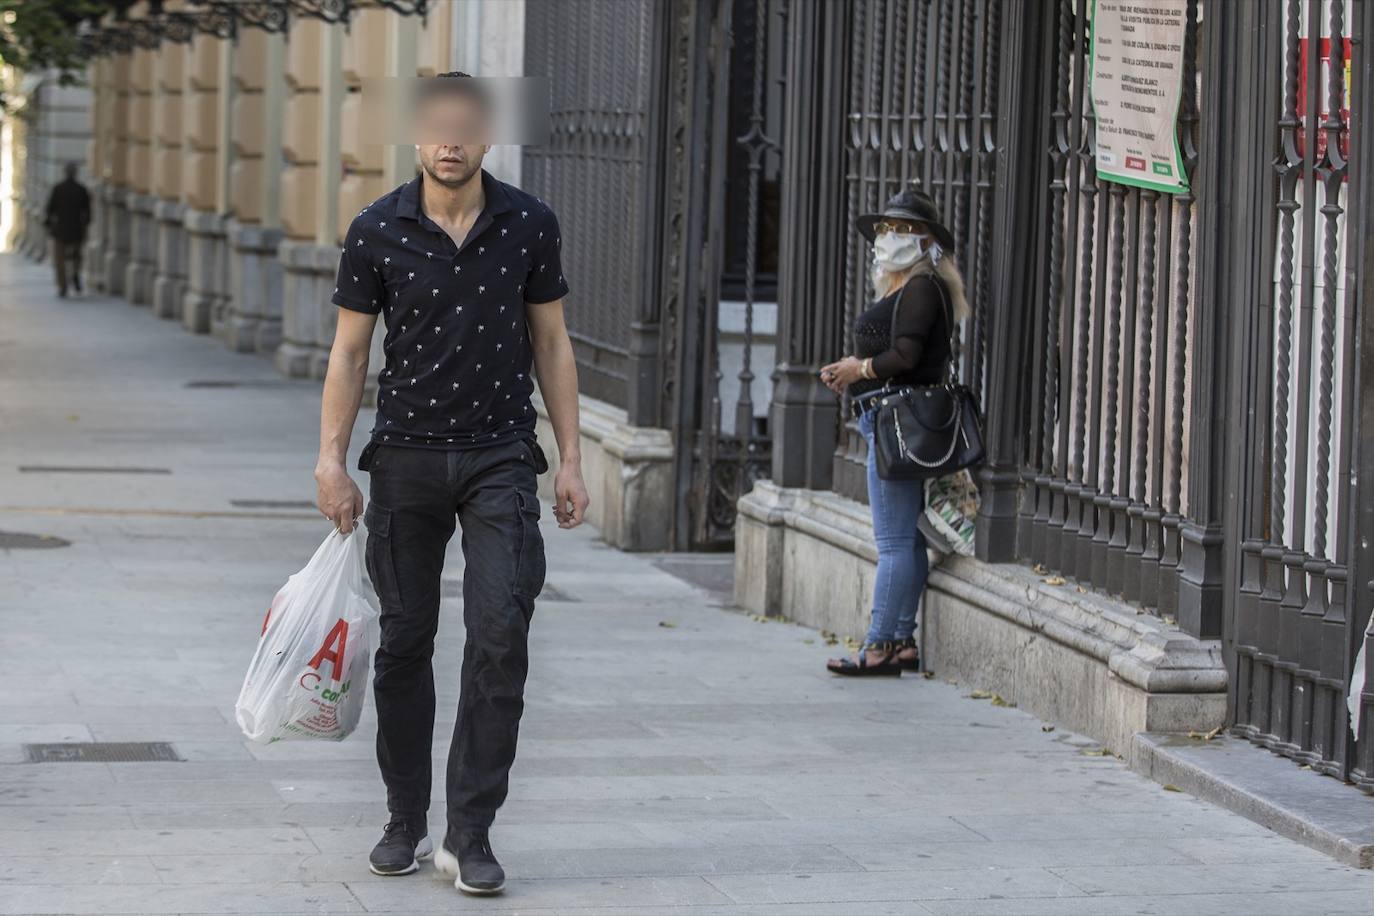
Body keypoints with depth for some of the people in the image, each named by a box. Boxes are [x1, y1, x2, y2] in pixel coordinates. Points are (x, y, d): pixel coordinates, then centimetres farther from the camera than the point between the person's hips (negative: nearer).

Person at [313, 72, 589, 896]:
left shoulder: (530, 225, 0)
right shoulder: (378, 232, -2)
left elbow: (551, 343, 6)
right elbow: (349, 352, 3)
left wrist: (571, 459, 3)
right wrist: (332, 463, -4)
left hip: (500, 459, 0)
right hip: (407, 457, 1)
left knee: (501, 637, -11)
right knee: (405, 642, 7)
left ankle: (470, 834, -8)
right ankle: (407, 821, 20)